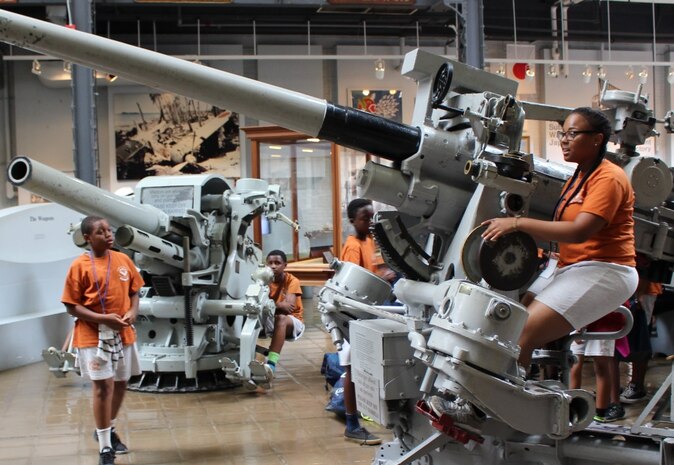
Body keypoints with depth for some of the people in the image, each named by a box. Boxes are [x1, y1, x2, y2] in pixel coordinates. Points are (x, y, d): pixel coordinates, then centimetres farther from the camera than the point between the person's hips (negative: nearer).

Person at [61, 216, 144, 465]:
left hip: (123, 333, 5)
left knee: (121, 383, 15)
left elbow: (134, 291, 12)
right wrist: (104, 318, -20)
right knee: (103, 386, -7)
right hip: (94, 336, -5)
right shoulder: (79, 266, -10)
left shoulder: (123, 260, 3)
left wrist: (133, 312, -9)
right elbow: (72, 306, -10)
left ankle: (108, 430, 39)